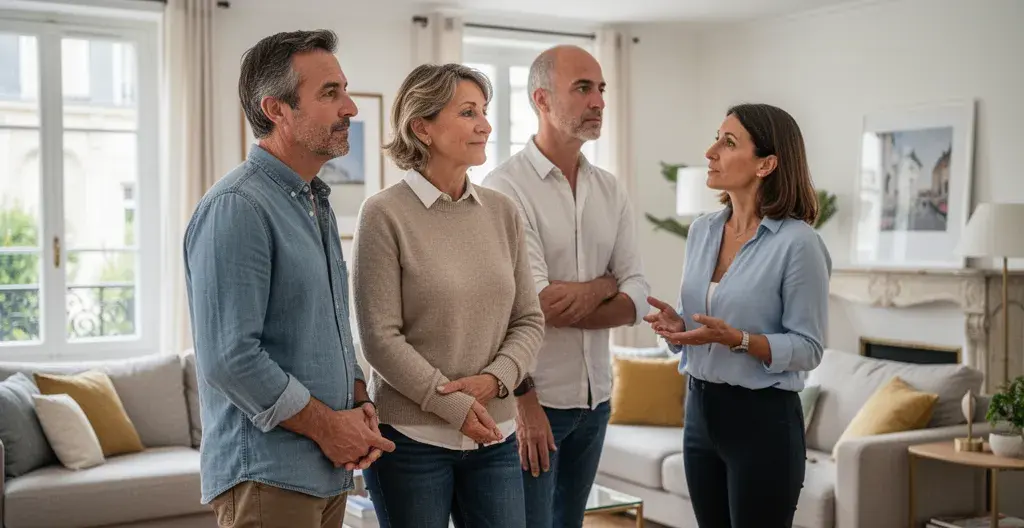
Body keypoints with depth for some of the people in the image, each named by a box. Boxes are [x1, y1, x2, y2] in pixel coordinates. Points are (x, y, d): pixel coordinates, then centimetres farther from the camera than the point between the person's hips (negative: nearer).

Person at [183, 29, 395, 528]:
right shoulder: (236, 208, -16)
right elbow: (229, 359, -22)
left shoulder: (317, 205, 13)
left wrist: (359, 403, 4)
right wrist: (328, 425, -15)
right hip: (267, 478, -8)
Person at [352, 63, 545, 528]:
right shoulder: (385, 214, -9)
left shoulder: (502, 212, 5)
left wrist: (494, 378, -10)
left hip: (495, 437, 4)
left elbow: (529, 320, 7)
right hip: (411, 437, -4)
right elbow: (381, 338, -12)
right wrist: (456, 406, -14)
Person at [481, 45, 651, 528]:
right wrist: (604, 286, -7)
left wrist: (578, 299, -16)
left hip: (595, 396, 6)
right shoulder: (506, 186, -11)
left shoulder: (610, 190, 8)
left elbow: (637, 301, 0)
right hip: (533, 396, -6)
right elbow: (534, 301, -19)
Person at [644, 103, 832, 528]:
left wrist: (737, 338, -25)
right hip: (700, 411, 7)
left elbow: (808, 349, -12)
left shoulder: (797, 242, -14)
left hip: (763, 420, -6)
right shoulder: (701, 230, 6)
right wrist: (678, 325, -5)